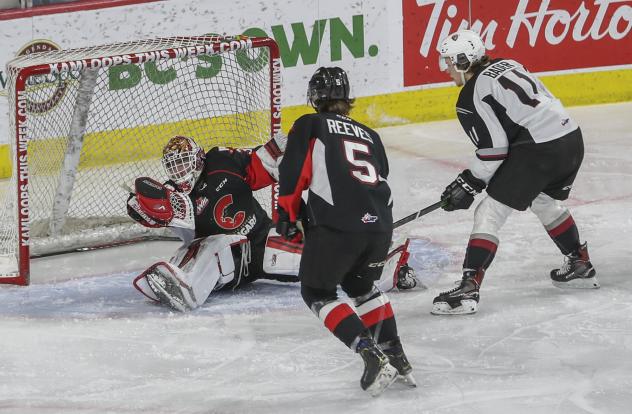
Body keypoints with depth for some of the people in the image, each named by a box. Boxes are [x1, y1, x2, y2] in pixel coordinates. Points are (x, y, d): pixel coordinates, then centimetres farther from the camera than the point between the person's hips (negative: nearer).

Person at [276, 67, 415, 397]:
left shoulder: (309, 125, 12)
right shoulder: (369, 135, 26)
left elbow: (292, 173, 3)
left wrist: (289, 217, 16)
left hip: (336, 225, -5)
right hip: (379, 223, 5)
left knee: (317, 292, 11)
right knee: (361, 286, 30)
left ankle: (372, 354, -6)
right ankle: (394, 355, 21)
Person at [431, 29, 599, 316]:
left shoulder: (473, 96, -6)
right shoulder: (507, 65, 17)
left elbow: (494, 149, -10)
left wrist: (469, 184, 2)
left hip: (539, 150, -9)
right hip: (571, 138, 9)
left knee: (489, 214, -4)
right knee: (544, 201, 34)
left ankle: (468, 289, -12)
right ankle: (580, 265, 45)